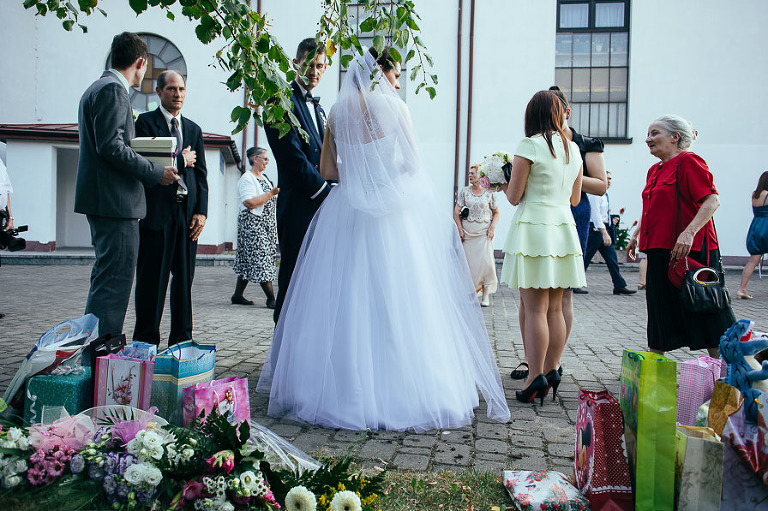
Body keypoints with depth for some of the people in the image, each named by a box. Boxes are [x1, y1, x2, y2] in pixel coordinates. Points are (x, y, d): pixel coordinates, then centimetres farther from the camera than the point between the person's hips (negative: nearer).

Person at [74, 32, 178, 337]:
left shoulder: (97, 88, 23)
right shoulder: (113, 89, -10)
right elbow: (111, 146, -20)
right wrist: (155, 172, -14)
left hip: (103, 202, 11)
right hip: (116, 201, -11)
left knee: (106, 278, 16)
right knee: (114, 280, -9)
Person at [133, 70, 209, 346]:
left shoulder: (193, 129, 18)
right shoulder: (145, 122, 4)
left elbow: (201, 173, 12)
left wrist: (201, 211, 2)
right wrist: (181, 160, -2)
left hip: (188, 212, 5)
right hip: (157, 211, -5)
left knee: (185, 278, 8)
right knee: (152, 279, -1)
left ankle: (181, 341, 16)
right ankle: (146, 342, 7)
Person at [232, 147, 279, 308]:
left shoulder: (264, 177, 19)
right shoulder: (247, 178, -9)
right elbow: (250, 203, -21)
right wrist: (272, 193, -19)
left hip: (267, 224, 9)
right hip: (252, 224, -9)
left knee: (248, 261, 10)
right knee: (260, 259, -10)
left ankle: (238, 295, 16)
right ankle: (271, 298, -10)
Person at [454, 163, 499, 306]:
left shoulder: (489, 193, 2)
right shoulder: (464, 191, 5)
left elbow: (496, 213, 10)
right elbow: (456, 212, 6)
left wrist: (492, 227, -5)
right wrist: (460, 229, -3)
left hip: (484, 232, -2)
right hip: (467, 231, 2)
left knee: (486, 261, -10)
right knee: (469, 261, 2)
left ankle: (486, 295, 1)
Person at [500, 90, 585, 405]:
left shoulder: (529, 145, -7)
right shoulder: (573, 149, 12)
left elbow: (514, 197, -7)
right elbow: (575, 198, 18)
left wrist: (503, 181, 13)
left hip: (533, 228, -6)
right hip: (564, 227, 6)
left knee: (535, 308, -5)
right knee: (555, 308, 9)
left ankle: (535, 377, -4)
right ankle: (551, 371, 15)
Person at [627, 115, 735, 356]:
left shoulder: (688, 161, -9)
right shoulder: (654, 170, 17)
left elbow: (712, 201, -19)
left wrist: (689, 232, -29)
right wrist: (636, 235, 24)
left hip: (690, 250, -9)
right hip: (659, 250, 9)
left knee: (703, 312, -1)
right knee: (660, 310, 13)